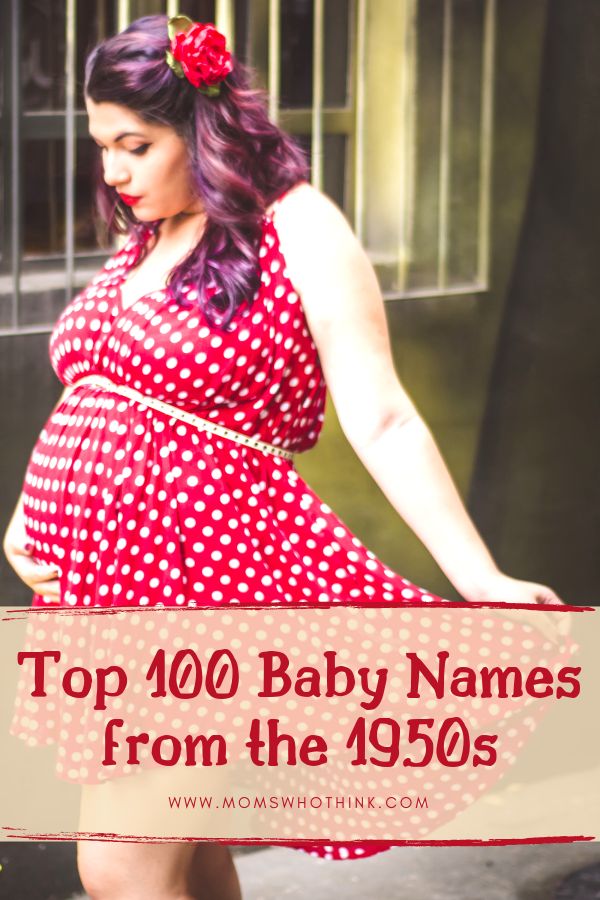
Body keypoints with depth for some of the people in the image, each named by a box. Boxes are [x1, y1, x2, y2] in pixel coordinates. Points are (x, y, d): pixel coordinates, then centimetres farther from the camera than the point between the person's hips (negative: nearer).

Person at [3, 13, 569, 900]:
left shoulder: (298, 231, -7)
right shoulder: (141, 240, 16)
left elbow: (381, 422, -11)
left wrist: (480, 580, -19)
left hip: (204, 581, -7)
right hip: (90, 579, 7)